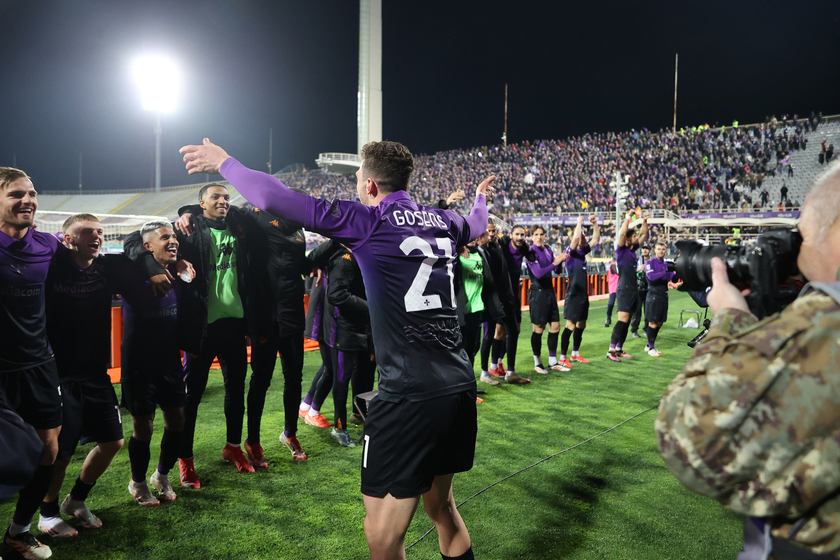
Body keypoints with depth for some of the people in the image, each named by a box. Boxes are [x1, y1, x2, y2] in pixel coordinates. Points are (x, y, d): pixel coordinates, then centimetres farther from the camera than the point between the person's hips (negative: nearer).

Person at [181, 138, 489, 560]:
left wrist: (223, 162, 11)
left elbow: (274, 198, -6)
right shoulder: (444, 222, 11)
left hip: (408, 395, -7)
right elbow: (475, 226, 36)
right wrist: (480, 196, 59)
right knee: (440, 506, 25)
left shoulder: (369, 221, -6)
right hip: (459, 387, 7)